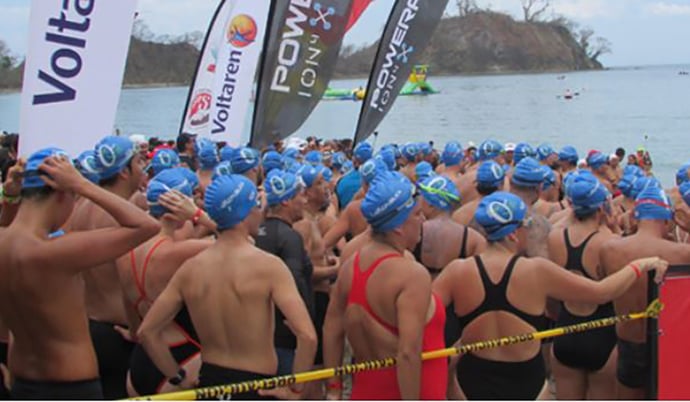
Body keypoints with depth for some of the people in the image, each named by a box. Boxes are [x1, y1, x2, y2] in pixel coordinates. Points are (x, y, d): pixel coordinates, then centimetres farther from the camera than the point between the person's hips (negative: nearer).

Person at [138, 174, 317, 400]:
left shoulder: (190, 269, -1)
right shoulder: (268, 266, -16)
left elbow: (147, 332, 2)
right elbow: (307, 336, -25)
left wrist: (179, 378, 10)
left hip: (208, 383, 5)